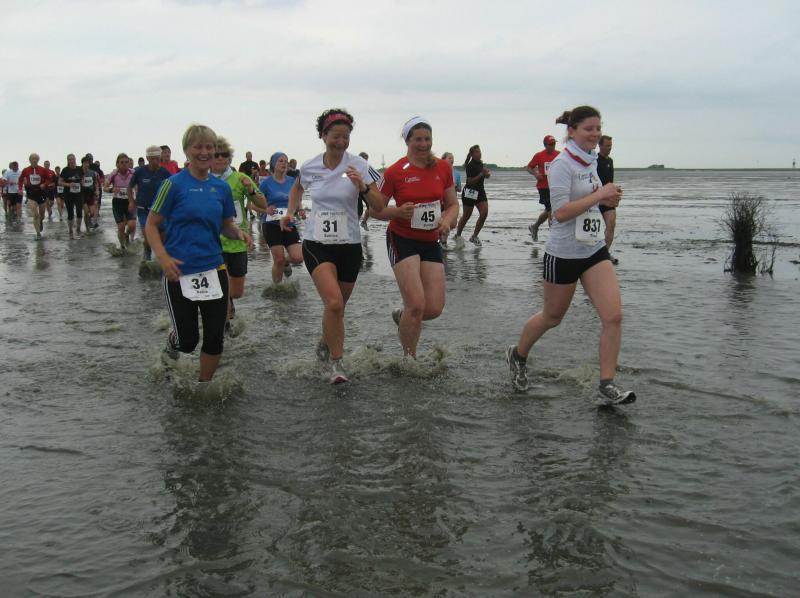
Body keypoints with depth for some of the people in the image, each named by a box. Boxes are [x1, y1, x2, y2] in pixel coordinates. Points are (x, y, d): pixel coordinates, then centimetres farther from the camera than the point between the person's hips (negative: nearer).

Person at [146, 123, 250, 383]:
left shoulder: (221, 187, 6)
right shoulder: (174, 184, -7)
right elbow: (151, 225, -5)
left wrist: (238, 233, -8)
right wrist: (163, 258, -18)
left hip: (213, 269, 4)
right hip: (179, 271, -4)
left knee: (215, 337, 3)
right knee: (188, 340, 0)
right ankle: (174, 339, 37)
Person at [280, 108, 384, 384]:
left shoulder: (357, 165, -7)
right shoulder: (309, 167, -1)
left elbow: (379, 207, -12)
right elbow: (297, 187, 25)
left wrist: (362, 186, -27)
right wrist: (290, 212, 12)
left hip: (349, 246, 1)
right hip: (317, 244, -1)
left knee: (337, 308, 13)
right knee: (334, 303, -22)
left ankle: (325, 343, 43)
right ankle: (337, 363, -9)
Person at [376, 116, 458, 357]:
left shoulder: (443, 168, 2)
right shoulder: (394, 172, -8)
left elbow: (453, 204, 10)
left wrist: (447, 220, -12)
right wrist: (398, 211, -21)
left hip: (431, 242, 4)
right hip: (402, 240, -4)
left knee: (434, 309, -1)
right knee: (416, 305, -14)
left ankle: (402, 316, 34)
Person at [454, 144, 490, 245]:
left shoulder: (480, 164, 8)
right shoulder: (470, 166, -16)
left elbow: (486, 175, 23)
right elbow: (471, 181, -21)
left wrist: (487, 174, 0)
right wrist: (481, 174, -25)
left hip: (480, 191, 7)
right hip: (470, 192, -7)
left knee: (484, 213, -7)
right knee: (466, 216, 4)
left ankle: (474, 236, 3)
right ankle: (457, 235, 23)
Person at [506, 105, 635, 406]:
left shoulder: (590, 162, 10)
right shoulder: (562, 164, -14)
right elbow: (561, 212, -22)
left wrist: (606, 199, 4)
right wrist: (599, 195, -22)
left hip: (594, 251, 7)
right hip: (563, 254, -6)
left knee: (613, 316, -9)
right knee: (552, 317, 12)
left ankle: (607, 387, -4)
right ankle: (517, 355, 40)